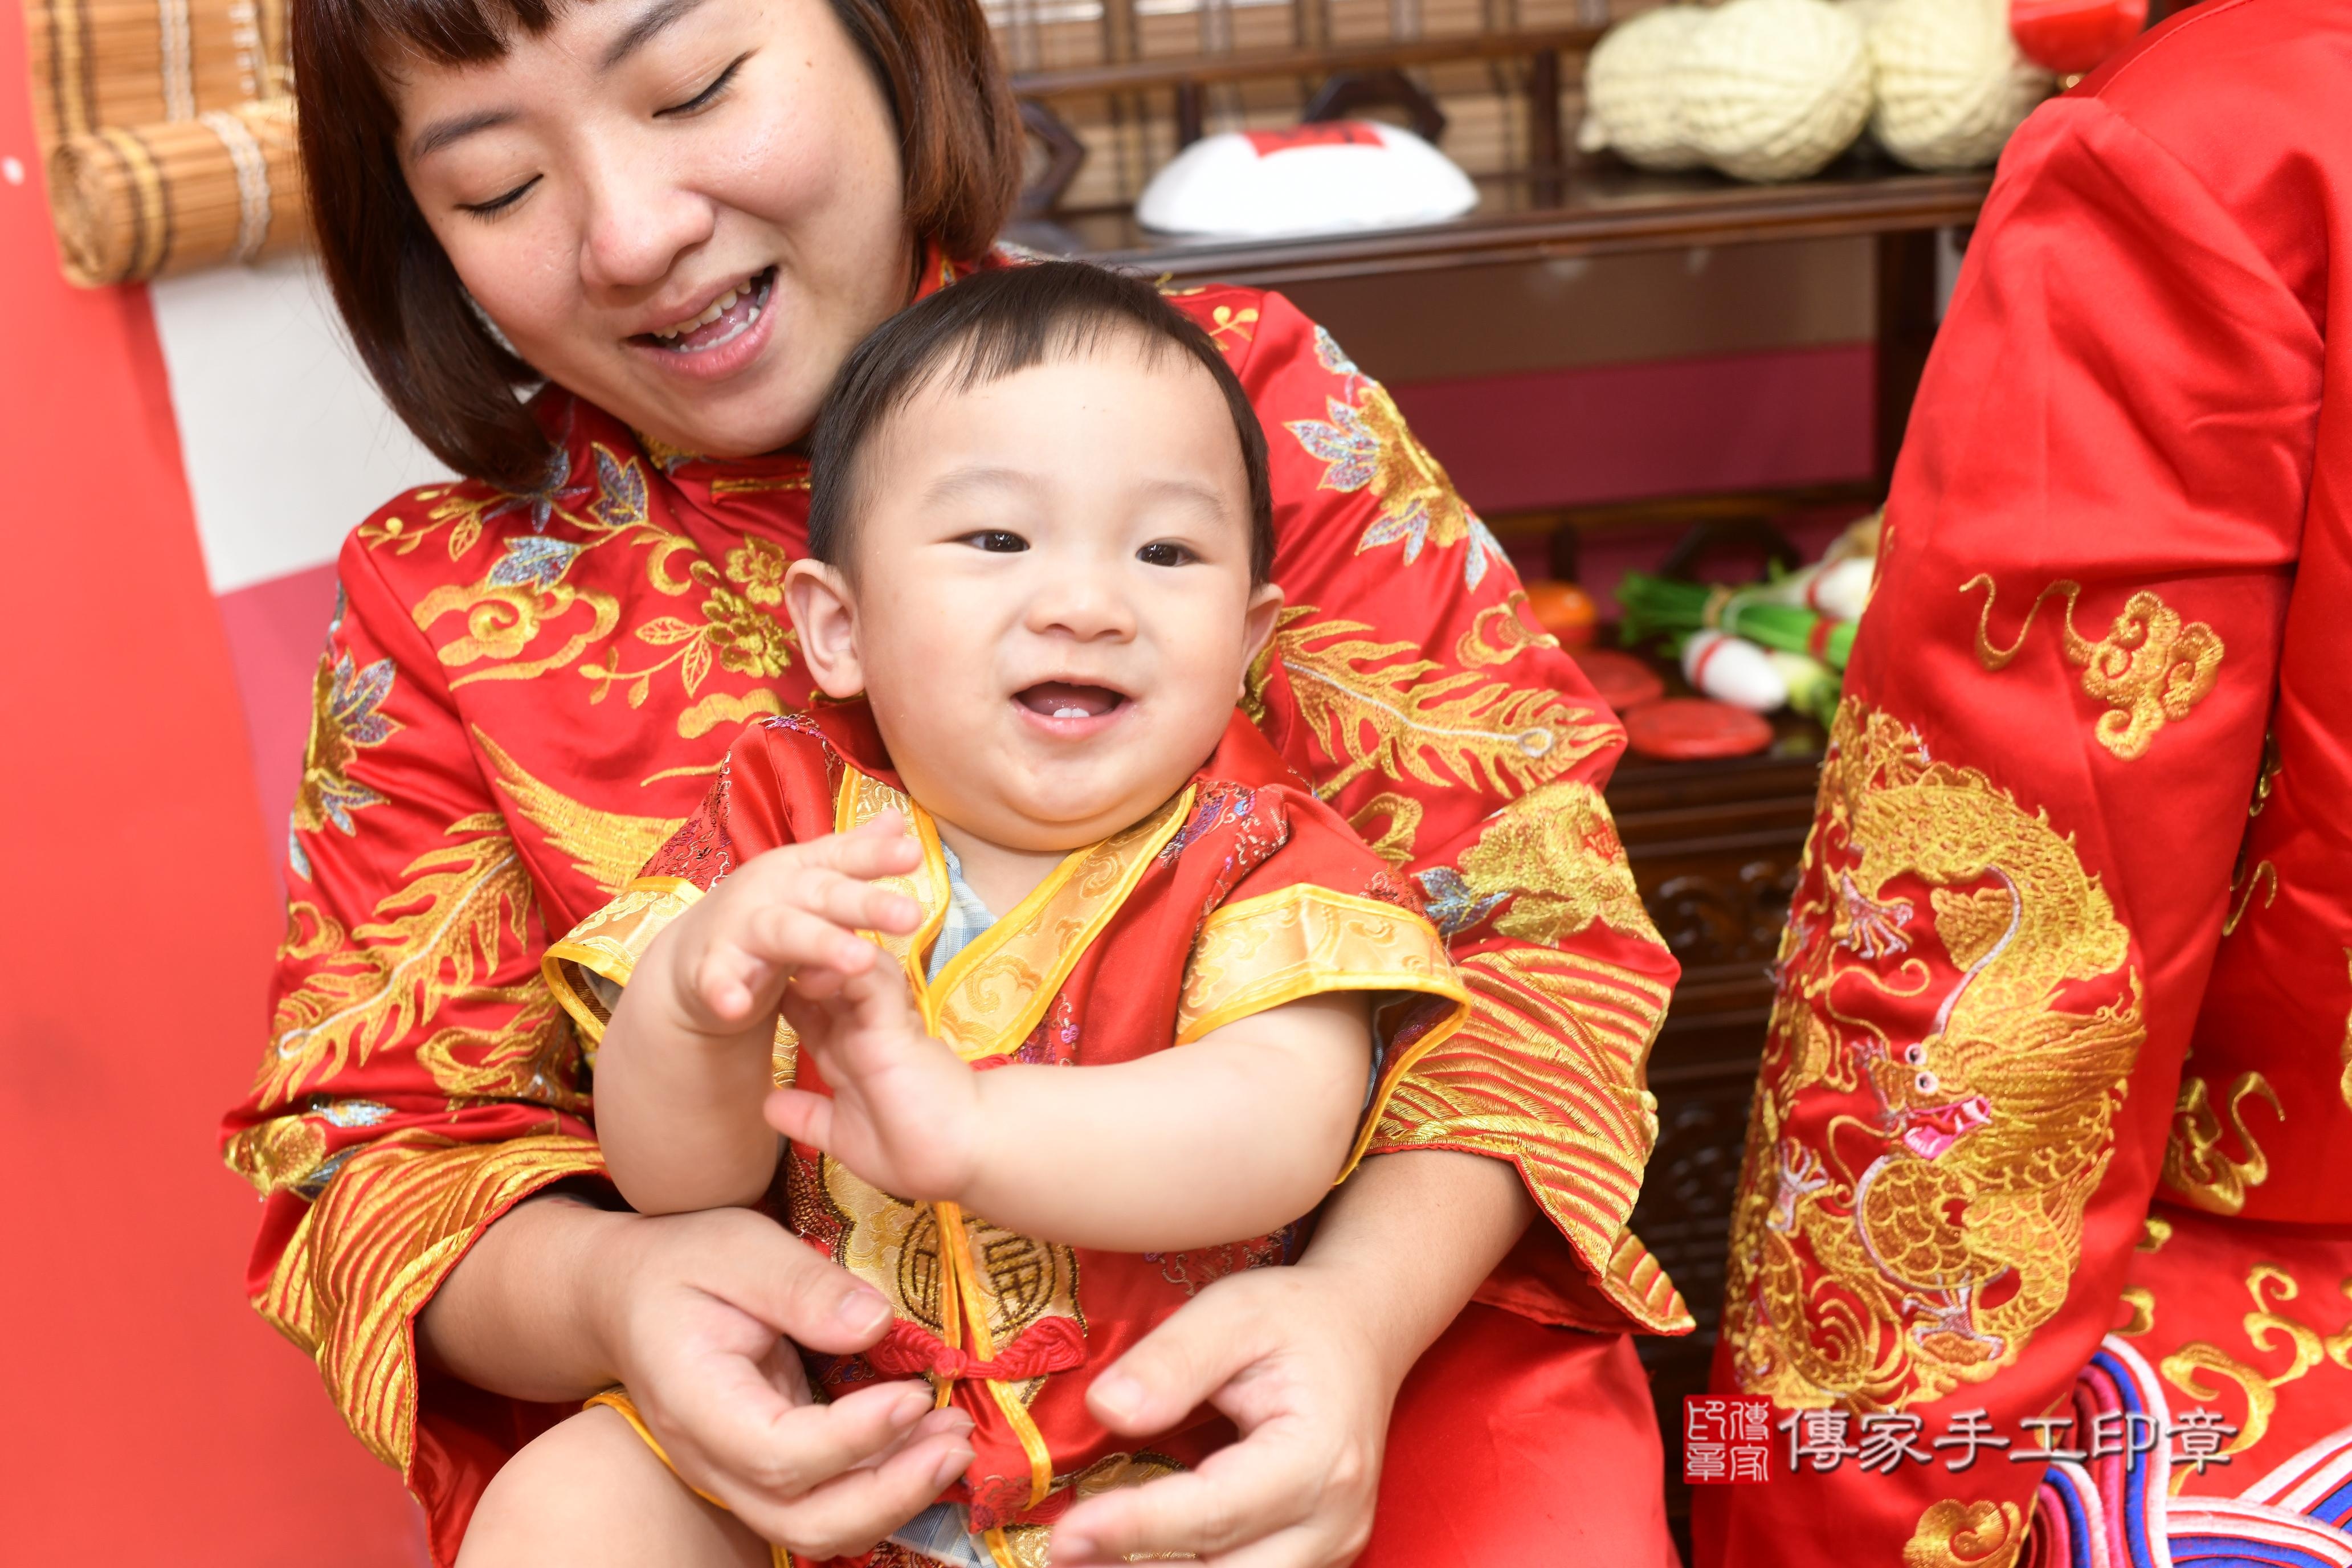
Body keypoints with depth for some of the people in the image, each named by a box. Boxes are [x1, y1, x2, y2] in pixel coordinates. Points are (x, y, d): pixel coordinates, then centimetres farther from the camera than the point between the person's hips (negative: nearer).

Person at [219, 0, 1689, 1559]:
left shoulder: (1239, 400, -5)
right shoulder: (438, 608, 0)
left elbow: (1526, 916, -7)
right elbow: (381, 1139, 1)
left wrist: (1369, 1306, -26)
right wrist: (597, 1295, -23)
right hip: (794, 1417, 1)